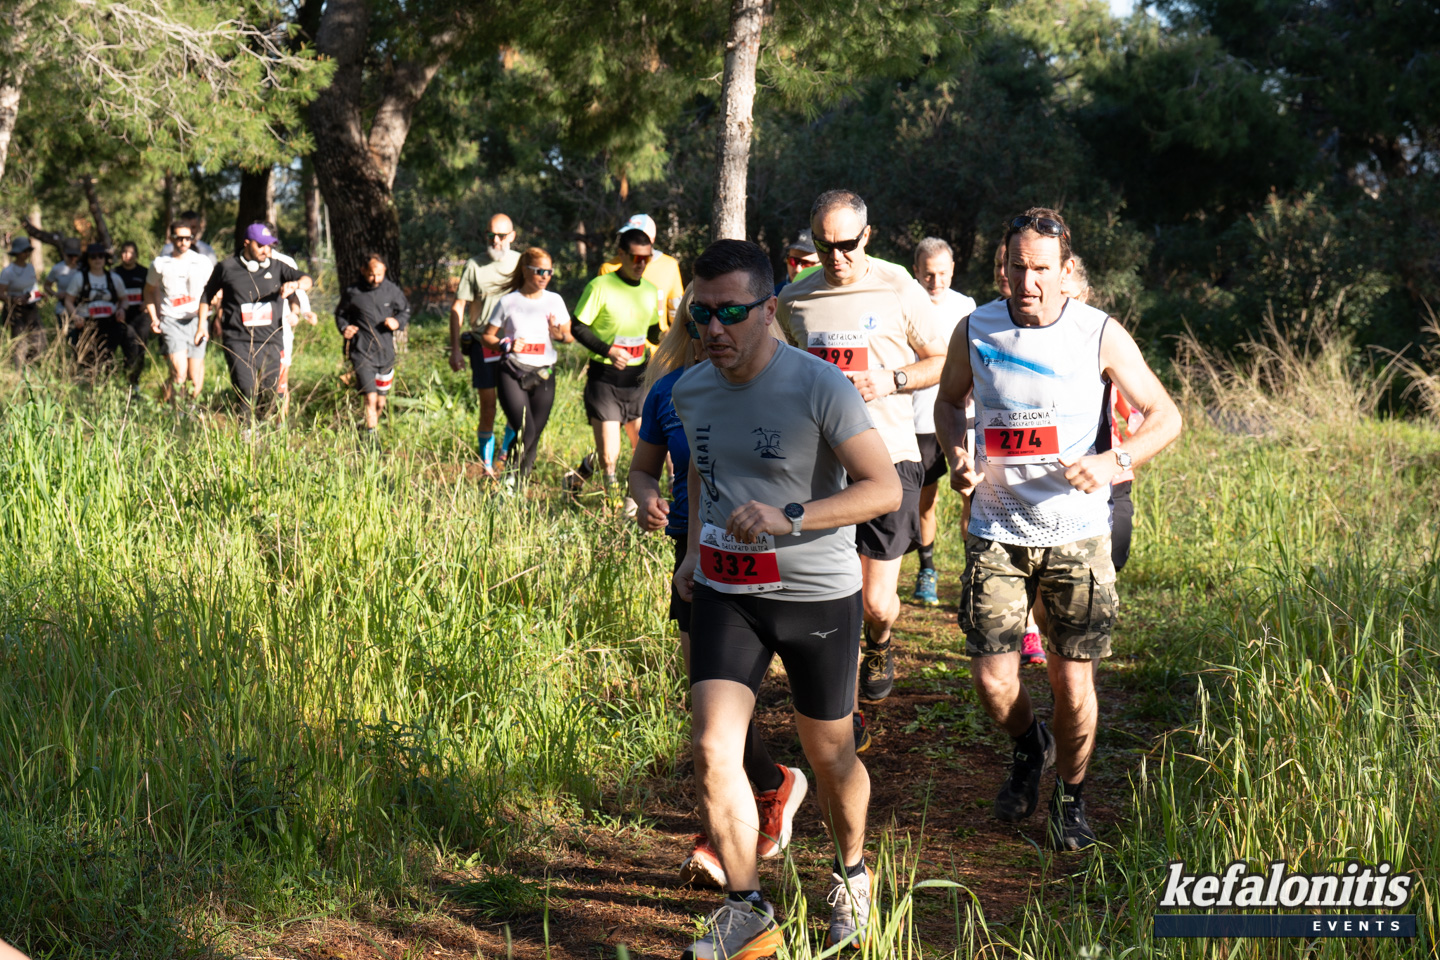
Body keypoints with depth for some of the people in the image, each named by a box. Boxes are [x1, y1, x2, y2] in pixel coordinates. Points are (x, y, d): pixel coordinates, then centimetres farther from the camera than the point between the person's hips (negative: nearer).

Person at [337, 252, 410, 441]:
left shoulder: (392, 291, 2)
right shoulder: (352, 293, -3)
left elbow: (405, 311, 15)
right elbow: (340, 314, 13)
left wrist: (397, 322, -6)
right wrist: (344, 328, -8)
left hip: (385, 352, 3)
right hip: (362, 352, -3)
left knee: (381, 402, 12)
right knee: (371, 398, -16)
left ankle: (371, 427, 37)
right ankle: (371, 437, -8)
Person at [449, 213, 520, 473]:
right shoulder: (474, 266, 1)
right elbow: (457, 308, 3)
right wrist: (456, 349, -3)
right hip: (484, 344, -2)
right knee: (488, 408, 0)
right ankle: (487, 467, 8)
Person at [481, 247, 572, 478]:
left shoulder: (554, 300, 9)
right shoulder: (508, 301, 2)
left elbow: (571, 336, 14)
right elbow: (488, 337, 7)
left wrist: (560, 335, -10)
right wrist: (507, 345, -13)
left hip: (543, 375, 3)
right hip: (513, 373, -3)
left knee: (534, 436, 3)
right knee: (525, 433, -17)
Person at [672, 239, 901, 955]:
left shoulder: (819, 387, -17)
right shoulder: (691, 391, 2)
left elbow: (884, 489, -19)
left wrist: (789, 518, -30)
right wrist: (693, 550, 13)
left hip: (817, 597, -4)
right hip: (724, 594, 4)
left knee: (829, 756, 12)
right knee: (711, 749, -12)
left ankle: (851, 872, 40)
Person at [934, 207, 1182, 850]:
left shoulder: (1099, 334, -6)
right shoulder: (977, 329, -1)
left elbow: (1165, 416, -1)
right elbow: (949, 399, 17)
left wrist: (1114, 461, -19)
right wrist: (957, 455, -3)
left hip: (1077, 537, -1)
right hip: (996, 535, 1)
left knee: (1073, 684, 1)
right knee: (992, 681, -5)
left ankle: (1070, 798, 27)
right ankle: (1029, 748, 30)